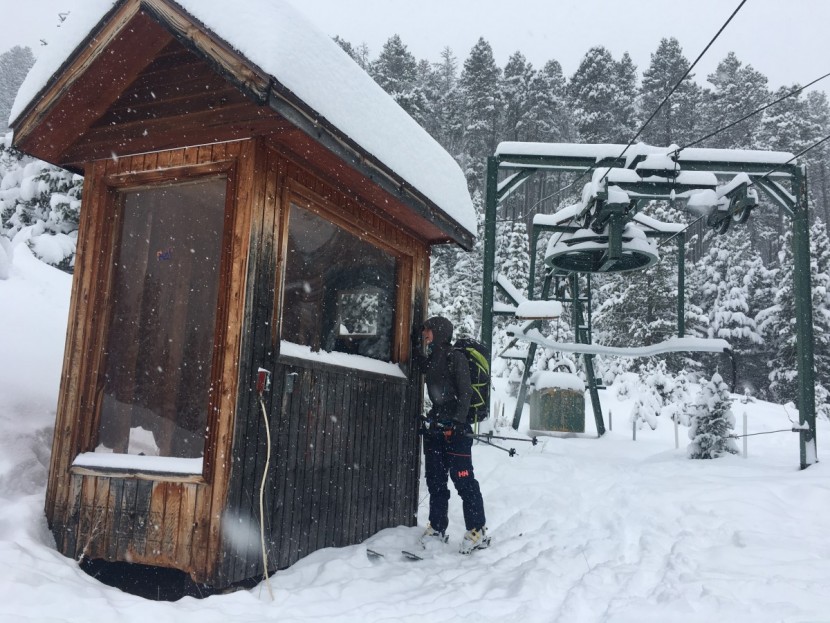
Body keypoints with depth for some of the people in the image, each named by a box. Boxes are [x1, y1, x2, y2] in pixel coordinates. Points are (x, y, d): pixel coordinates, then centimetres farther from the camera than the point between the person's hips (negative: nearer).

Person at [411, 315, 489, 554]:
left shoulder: (455, 357, -9)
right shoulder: (432, 359, 14)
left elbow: (465, 392, -14)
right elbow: (421, 365, 36)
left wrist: (458, 421, -23)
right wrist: (414, 345, 23)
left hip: (456, 428, -8)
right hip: (435, 427, 8)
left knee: (463, 479, -6)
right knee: (435, 480, 11)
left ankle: (478, 531, 3)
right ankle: (437, 528, 21)